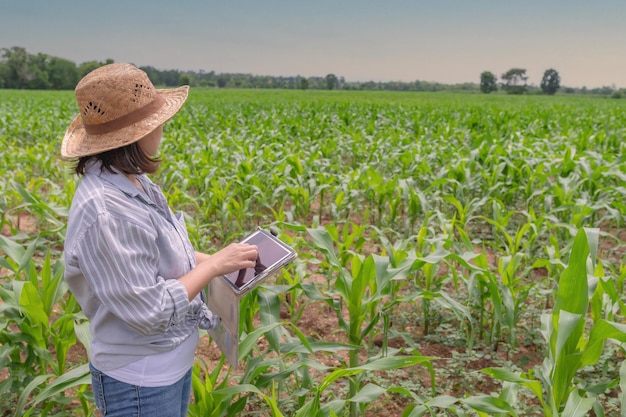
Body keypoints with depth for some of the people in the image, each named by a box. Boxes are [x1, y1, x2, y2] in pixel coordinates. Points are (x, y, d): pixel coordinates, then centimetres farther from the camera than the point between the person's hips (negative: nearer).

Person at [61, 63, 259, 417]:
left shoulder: (130, 181, -5)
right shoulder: (104, 212, -31)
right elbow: (152, 314, -26)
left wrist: (214, 259, 0)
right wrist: (214, 265, -18)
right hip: (140, 383, -8)